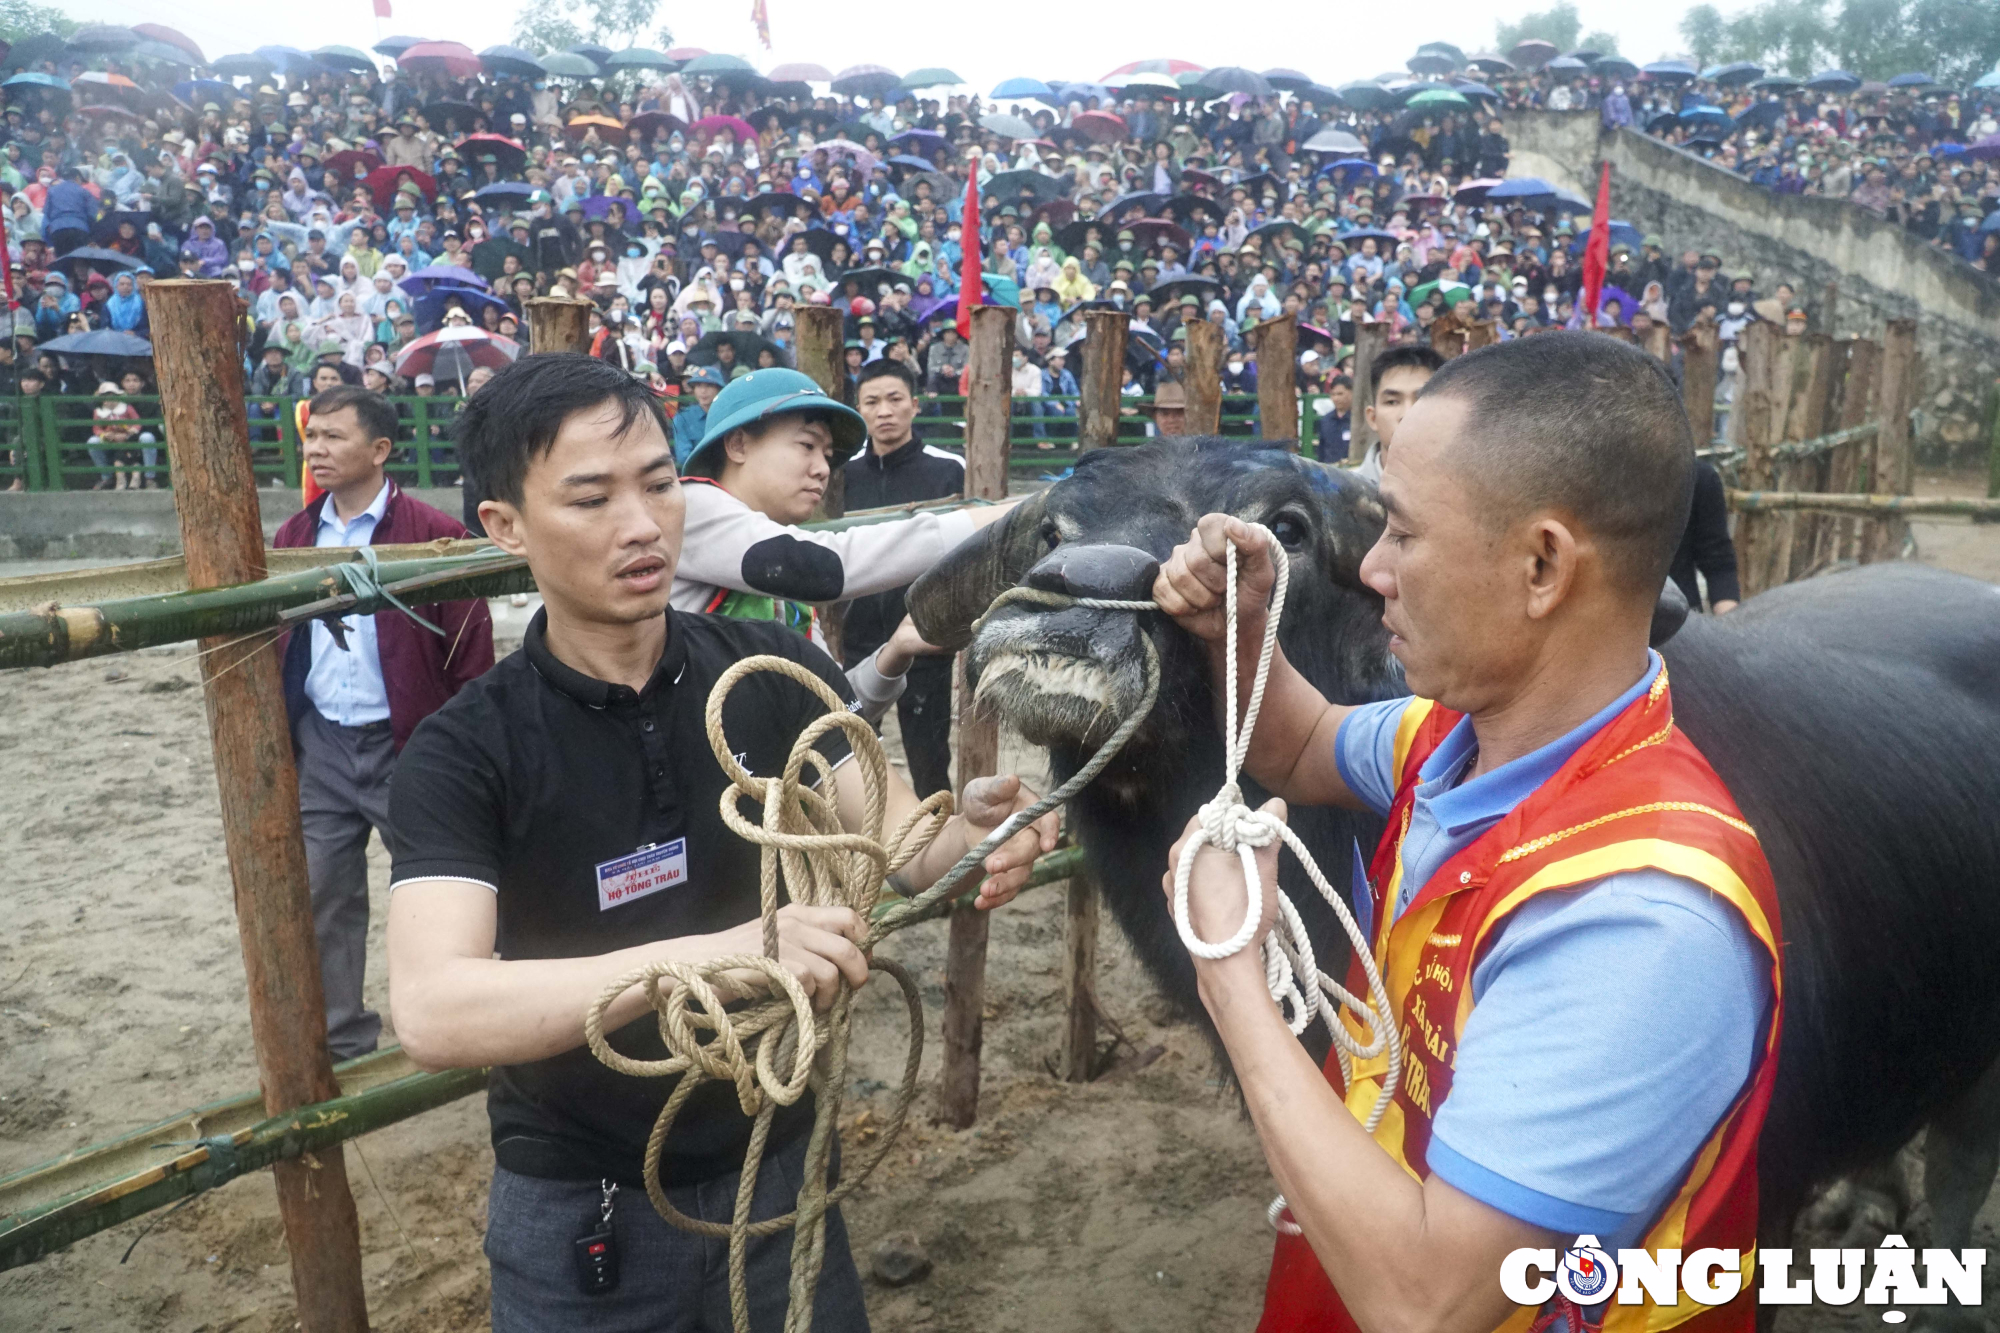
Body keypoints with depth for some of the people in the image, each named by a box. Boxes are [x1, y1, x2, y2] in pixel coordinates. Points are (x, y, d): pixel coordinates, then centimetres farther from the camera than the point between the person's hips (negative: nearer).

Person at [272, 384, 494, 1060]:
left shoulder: (433, 534, -9)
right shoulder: (293, 536, 8)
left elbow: (469, 650, -9)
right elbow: (275, 641, 14)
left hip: (405, 744, -5)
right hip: (318, 746, 5)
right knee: (322, 900, 12)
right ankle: (340, 1044, 28)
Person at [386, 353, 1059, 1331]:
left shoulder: (779, 673, -8)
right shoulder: (462, 753, -17)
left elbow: (896, 838, -14)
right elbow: (432, 1012, -30)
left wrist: (971, 829, -38)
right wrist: (716, 954, -43)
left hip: (782, 1170, 2)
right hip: (581, 1214, -2)